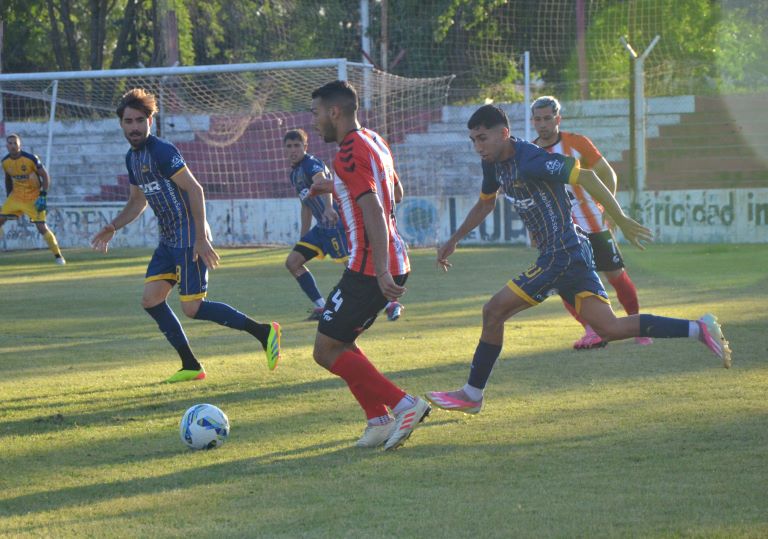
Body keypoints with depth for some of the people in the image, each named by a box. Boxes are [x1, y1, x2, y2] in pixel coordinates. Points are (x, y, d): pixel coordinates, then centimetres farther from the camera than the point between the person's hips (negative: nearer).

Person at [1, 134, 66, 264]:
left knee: (42, 227, -10)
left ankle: (58, 256, 2)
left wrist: (43, 195, -18)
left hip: (33, 198, -5)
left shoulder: (31, 158, -18)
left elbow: (45, 176, -11)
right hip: (16, 197, 5)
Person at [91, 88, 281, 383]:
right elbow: (137, 200, 27)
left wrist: (201, 237, -24)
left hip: (189, 239, -9)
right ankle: (191, 366, 8)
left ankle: (264, 332, -2)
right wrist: (112, 228, 15)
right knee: (151, 299, 2)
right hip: (168, 241, 9)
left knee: (193, 309, -11)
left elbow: (194, 190, -20)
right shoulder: (133, 157, 13)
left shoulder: (161, 151, -16)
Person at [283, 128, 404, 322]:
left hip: (337, 222, -10)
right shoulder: (294, 173, 17)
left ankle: (390, 304, -10)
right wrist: (303, 238, 27)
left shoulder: (311, 164, -12)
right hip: (323, 226, 10)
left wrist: (329, 208, -54)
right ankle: (321, 306, 7)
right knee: (292, 262, 5)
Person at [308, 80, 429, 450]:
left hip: (369, 269, -10)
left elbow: (374, 213, -24)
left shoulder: (349, 154, -15)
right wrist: (335, 187, 31)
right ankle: (379, 420, 12)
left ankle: (404, 405, -10)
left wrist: (381, 272, -29)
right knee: (340, 342, 19)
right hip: (395, 263, 10)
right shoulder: (375, 142, 14)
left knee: (326, 350, -4)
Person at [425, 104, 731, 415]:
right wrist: (454, 240, 31)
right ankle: (699, 329, 5)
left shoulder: (530, 161, -19)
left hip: (562, 255, -9)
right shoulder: (494, 164, 10)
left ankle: (472, 395, 6)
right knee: (610, 329, 5)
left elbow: (584, 177, -19)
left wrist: (622, 222, -16)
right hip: (568, 255, 9)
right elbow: (485, 204, 29)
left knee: (494, 311, -5)